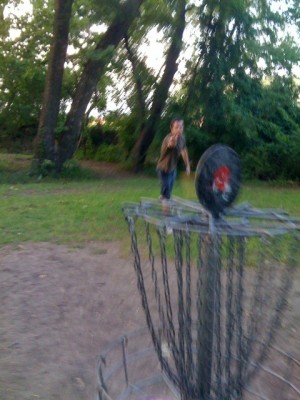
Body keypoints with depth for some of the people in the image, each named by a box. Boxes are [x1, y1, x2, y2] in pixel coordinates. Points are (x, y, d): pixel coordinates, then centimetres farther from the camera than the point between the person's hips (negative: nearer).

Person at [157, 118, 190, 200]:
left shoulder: (182, 137, -9)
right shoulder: (169, 138, -35)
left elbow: (183, 149, 11)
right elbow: (170, 144, -62)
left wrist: (187, 165, 15)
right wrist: (171, 144, -86)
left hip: (173, 168, 8)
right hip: (164, 169, -8)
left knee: (169, 192, 26)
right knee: (166, 195, -5)